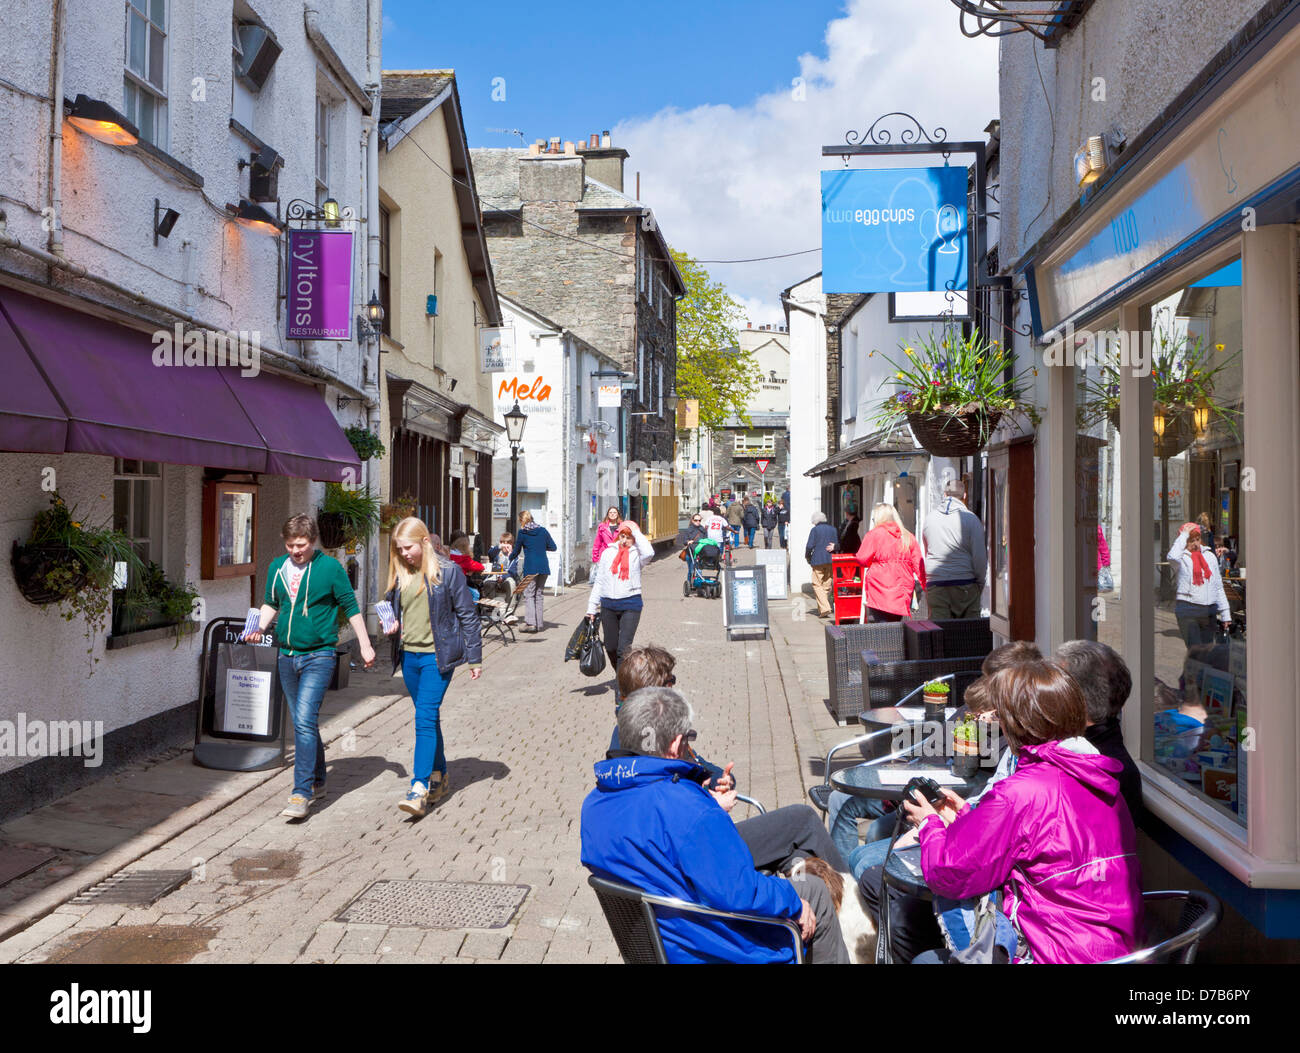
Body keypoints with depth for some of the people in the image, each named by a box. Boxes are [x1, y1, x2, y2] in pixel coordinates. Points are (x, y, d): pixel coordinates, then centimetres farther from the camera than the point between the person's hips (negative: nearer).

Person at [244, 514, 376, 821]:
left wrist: (365, 645, 1)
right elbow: (271, 603, 21)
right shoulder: (277, 567, 7)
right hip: (287, 656, 6)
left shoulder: (330, 567, -7)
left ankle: (302, 793, -14)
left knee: (305, 721, -16)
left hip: (319, 655, -6)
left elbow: (351, 607, 0)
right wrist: (260, 627, 2)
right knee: (303, 723, 14)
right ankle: (318, 782, 29)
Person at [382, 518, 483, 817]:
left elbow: (467, 615, -4)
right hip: (409, 655, 6)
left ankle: (420, 788, -14)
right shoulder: (400, 574, 7)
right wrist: (391, 624, 0)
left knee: (425, 718, -13)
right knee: (428, 717, 14)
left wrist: (475, 658, -4)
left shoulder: (448, 571, -7)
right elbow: (391, 607, 23)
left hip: (437, 656, -6)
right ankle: (440, 776, 27)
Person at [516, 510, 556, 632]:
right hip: (543, 567, 4)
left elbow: (517, 551, 11)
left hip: (530, 567, -4)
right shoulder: (542, 530, 8)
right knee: (539, 595, 11)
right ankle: (539, 624, 12)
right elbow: (553, 547, 9)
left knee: (529, 595, -2)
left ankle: (530, 623, -14)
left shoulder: (522, 532, 0)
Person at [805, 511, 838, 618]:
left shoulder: (815, 530, -4)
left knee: (817, 584, -2)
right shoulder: (833, 529, 11)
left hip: (818, 561, -5)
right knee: (827, 585, 10)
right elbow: (838, 543, 10)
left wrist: (807, 557, 4)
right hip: (831, 561, 5)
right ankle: (822, 609, 15)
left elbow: (810, 546, -8)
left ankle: (824, 608, -16)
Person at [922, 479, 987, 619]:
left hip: (935, 585, 3)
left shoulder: (929, 519, 9)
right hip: (965, 585, -3)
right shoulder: (971, 518, -4)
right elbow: (980, 556, -6)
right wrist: (980, 583, 6)